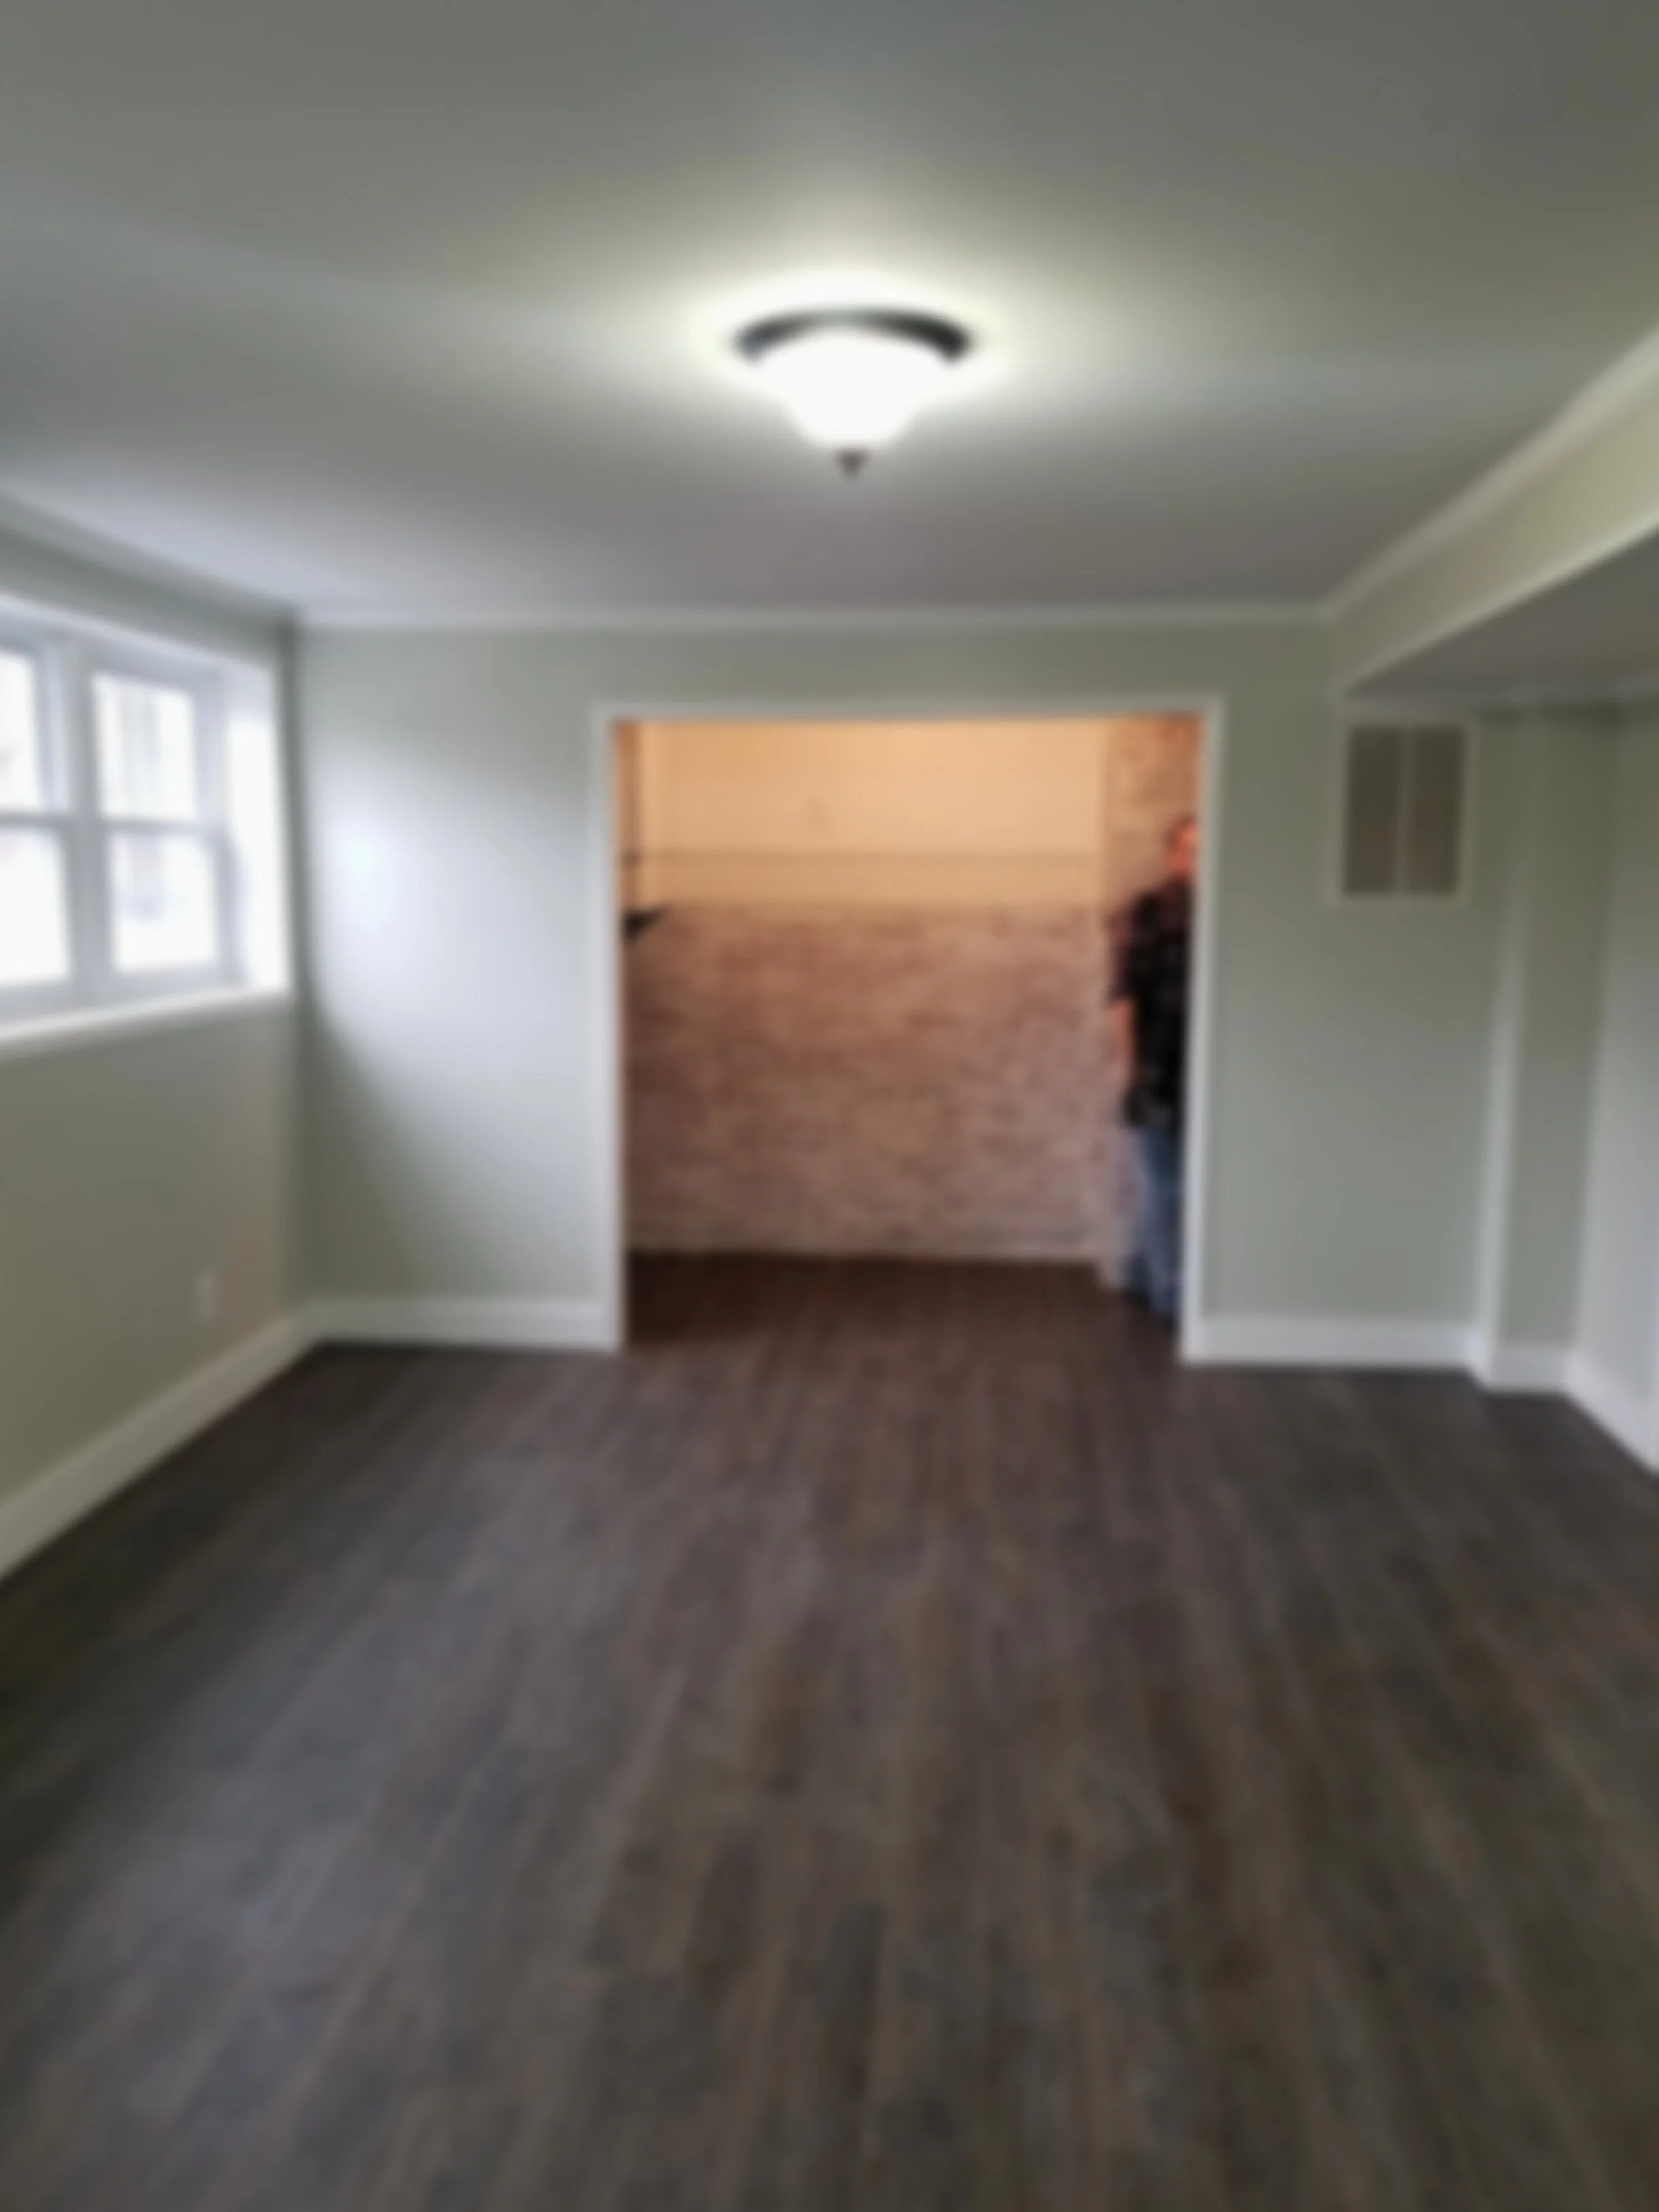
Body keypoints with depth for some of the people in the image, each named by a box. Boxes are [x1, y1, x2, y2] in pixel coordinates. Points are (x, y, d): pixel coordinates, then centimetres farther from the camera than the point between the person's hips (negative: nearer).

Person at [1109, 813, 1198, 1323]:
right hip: (1157, 1071, -5)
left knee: (1162, 1181, 15)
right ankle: (1171, 1290, 8)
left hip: (1195, 1070, 5)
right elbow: (1124, 994, -12)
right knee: (1162, 1182, 1)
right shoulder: (1148, 912, -10)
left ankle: (1143, 1275, 29)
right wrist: (1127, 1065, -15)